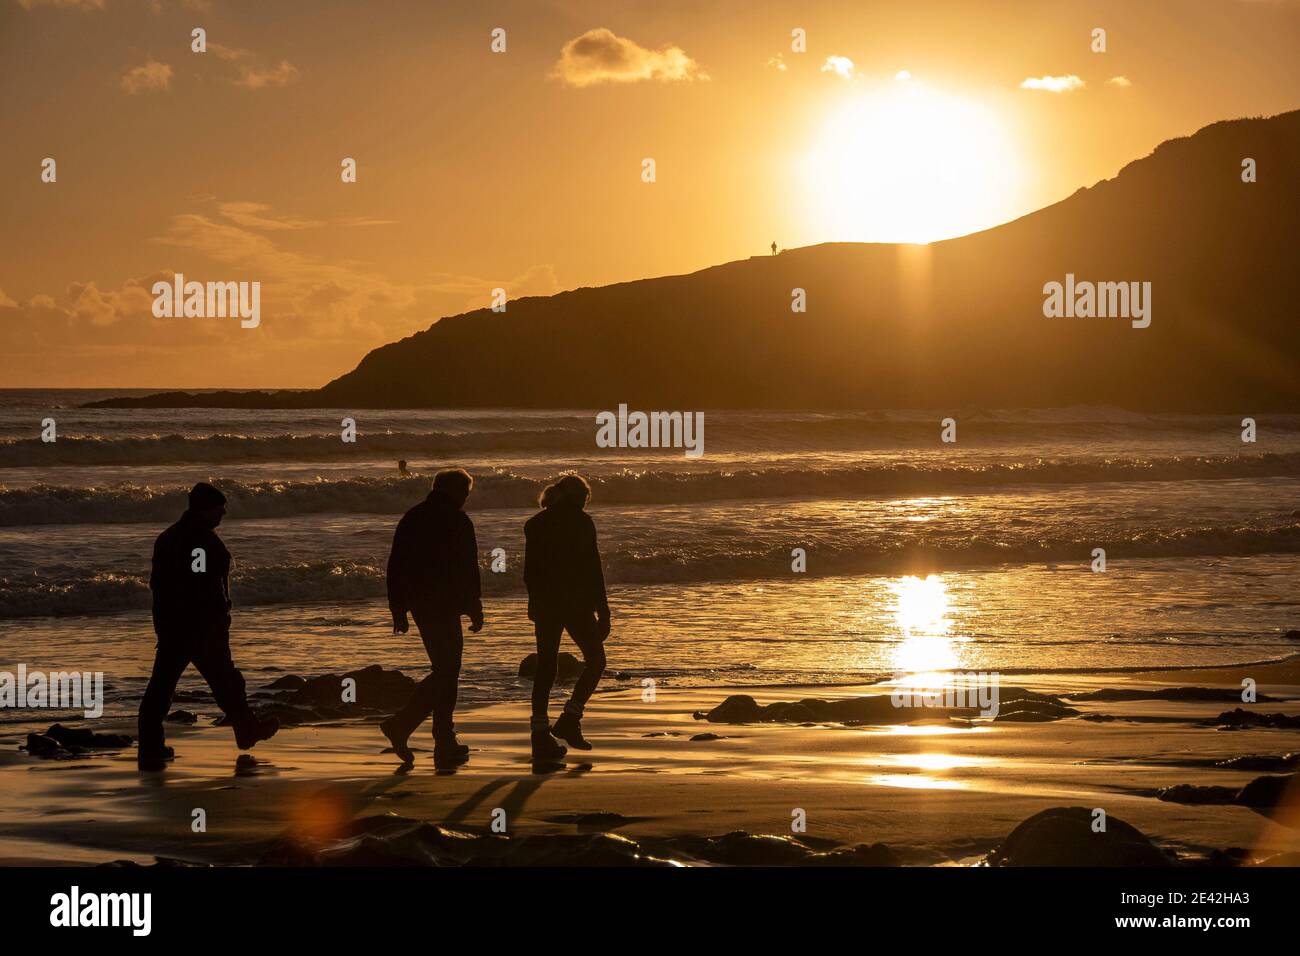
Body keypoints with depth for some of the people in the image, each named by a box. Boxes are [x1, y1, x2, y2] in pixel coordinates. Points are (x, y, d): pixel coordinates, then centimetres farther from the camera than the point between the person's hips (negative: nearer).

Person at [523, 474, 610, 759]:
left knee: (545, 668, 7)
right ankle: (569, 720, 0)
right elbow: (592, 568, -9)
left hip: (544, 606, 5)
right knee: (595, 660, 12)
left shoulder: (534, 524, 9)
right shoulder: (580, 521, -6)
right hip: (576, 604, -5)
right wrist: (603, 610, -6)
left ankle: (541, 735, 1)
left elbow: (530, 572, 13)